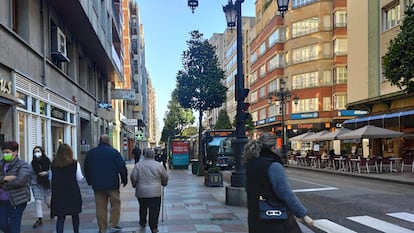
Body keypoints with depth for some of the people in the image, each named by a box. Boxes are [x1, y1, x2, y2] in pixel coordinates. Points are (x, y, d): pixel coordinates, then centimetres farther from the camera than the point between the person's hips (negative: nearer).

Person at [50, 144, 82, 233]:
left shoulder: (54, 164, 1)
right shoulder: (74, 163, -6)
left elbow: (51, 178, 5)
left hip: (58, 193, 2)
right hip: (72, 192, -2)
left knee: (60, 217, 3)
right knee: (75, 215, 16)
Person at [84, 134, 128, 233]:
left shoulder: (90, 153, 7)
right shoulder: (114, 152, -6)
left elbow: (86, 169, 14)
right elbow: (122, 167, -8)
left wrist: (90, 182, 24)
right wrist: (124, 180, 3)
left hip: (97, 185, 4)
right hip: (112, 184, -4)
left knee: (100, 207, 8)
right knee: (115, 204, 9)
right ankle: (113, 225, 6)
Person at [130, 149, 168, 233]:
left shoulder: (138, 165, -2)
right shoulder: (158, 165, -3)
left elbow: (133, 177, -2)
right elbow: (165, 177, 5)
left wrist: (135, 185, 17)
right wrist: (164, 183, 25)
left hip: (141, 192, 2)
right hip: (155, 192, -2)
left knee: (143, 208, 22)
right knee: (154, 210, 2)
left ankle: (143, 223, 37)